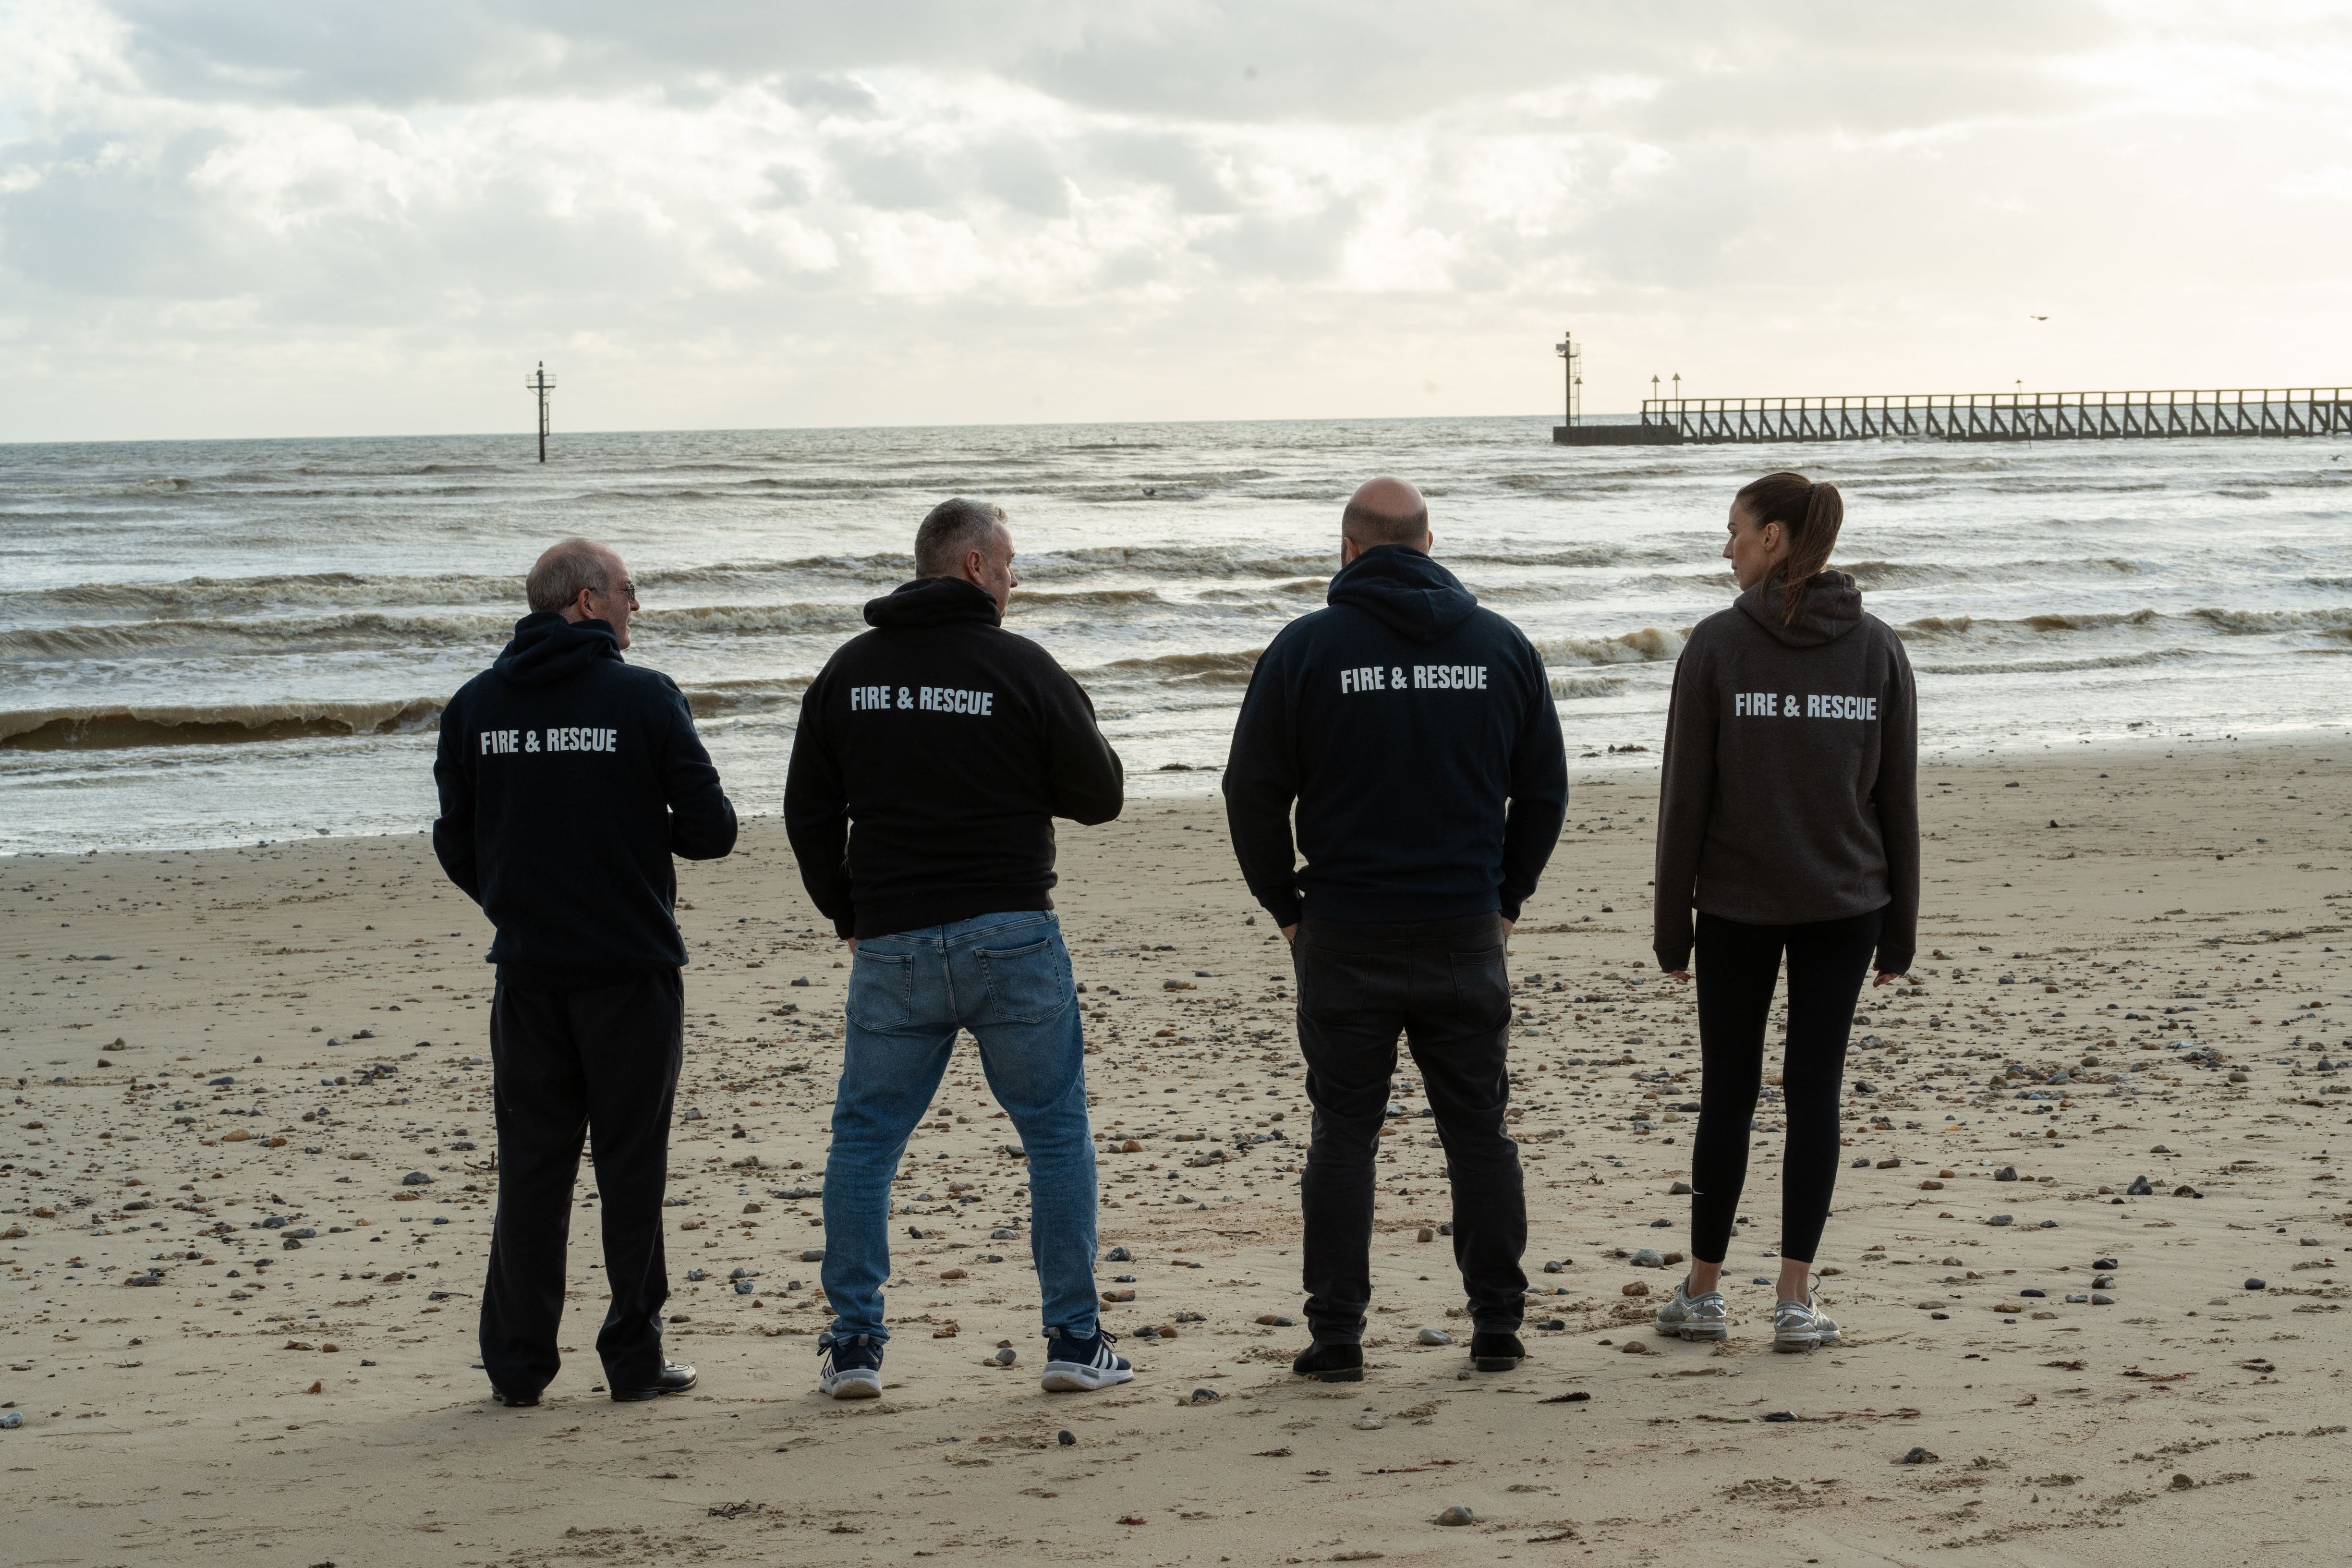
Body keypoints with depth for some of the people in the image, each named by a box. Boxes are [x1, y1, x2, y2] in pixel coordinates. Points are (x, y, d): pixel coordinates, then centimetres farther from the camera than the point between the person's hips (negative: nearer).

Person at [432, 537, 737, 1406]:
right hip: (631, 969, -3)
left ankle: (517, 1362, 9)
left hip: (527, 971, 3)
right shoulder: (644, 699, -8)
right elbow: (711, 830, -8)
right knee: (631, 1168, 6)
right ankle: (635, 1359, 9)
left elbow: (455, 845, 8)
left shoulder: (474, 706, 3)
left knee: (530, 1170, 9)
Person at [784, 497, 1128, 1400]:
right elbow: (1098, 796, 0)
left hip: (891, 944, 3)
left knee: (864, 1138, 11)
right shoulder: (1020, 667, -6)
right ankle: (1075, 1341, 6)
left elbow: (809, 812, 9)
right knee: (1056, 1134, 7)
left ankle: (853, 1344, 6)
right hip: (1010, 938, -3)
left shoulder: (849, 672, 6)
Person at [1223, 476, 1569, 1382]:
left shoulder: (1307, 648, -4)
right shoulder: (1501, 645, 5)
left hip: (1345, 936, -2)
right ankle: (1498, 1330, 10)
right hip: (1467, 934, 2)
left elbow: (1253, 792, -3)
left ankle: (1336, 1334, 5)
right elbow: (1544, 789, 9)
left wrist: (1287, 908, 8)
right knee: (1479, 1129, 9)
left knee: (1344, 1134, 5)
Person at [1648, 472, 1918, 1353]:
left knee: (1729, 1092, 9)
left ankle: (1703, 1292, 17)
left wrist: (1672, 922, 0)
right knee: (1814, 1091, 5)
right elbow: (1897, 797, 2)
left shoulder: (1716, 645, -9)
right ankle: (1795, 1302, 2)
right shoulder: (1877, 649, 0)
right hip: (1844, 901, 2)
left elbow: (1686, 795, -8)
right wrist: (1900, 926, 9)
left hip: (1737, 901, -1)